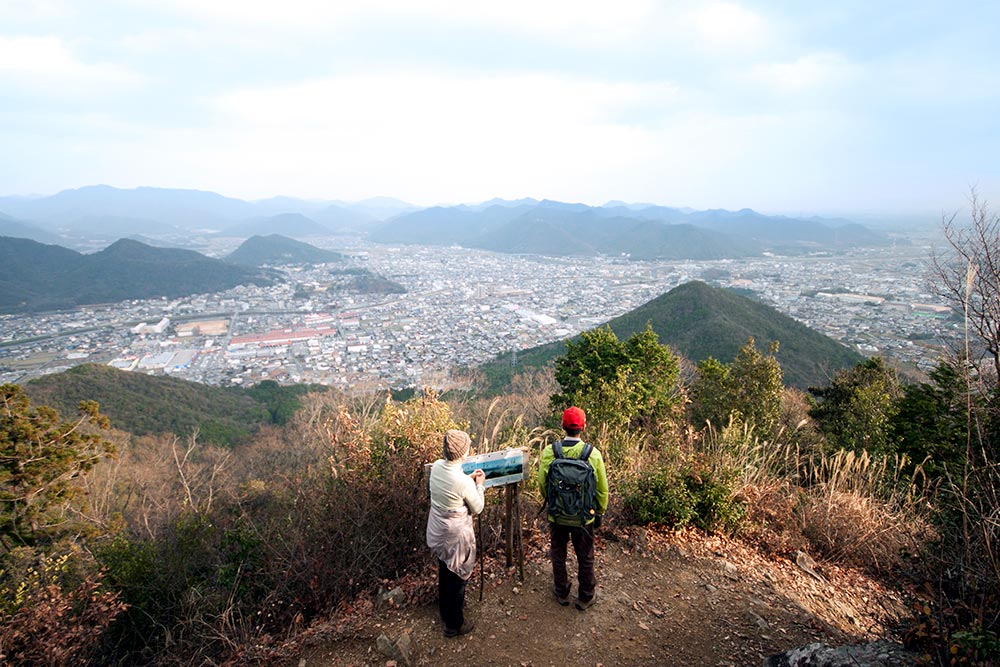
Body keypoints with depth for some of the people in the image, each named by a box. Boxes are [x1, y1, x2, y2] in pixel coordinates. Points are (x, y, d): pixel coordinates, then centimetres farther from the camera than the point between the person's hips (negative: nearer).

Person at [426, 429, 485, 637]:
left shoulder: (437, 466, -11)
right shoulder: (462, 482, -31)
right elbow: (477, 508, -14)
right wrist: (479, 484, -4)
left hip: (437, 532, 7)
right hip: (456, 536, -7)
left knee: (444, 574, 27)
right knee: (457, 579, 13)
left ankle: (445, 613, 48)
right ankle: (454, 625, 31)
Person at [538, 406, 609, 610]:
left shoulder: (548, 452, -18)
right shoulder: (593, 454, -20)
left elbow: (542, 484, -6)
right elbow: (602, 489, -10)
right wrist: (601, 511, 9)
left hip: (556, 515, 1)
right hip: (584, 517, -1)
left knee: (558, 555, 23)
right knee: (585, 558, 20)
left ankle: (562, 593, 41)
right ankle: (585, 597, 38)